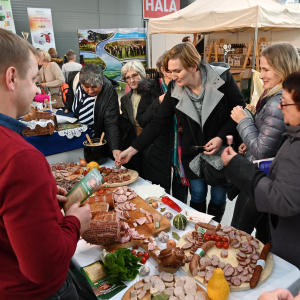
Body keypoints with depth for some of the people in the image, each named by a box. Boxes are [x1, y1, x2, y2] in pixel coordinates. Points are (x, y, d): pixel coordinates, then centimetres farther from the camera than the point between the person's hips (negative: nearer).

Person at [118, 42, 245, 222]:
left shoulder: (222, 77, -16)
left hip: (222, 152, -1)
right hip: (193, 154, 2)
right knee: (197, 195, 10)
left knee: (219, 197, 11)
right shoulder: (174, 89, -8)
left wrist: (222, 137, -20)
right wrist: (133, 149, -11)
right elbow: (158, 123, -6)